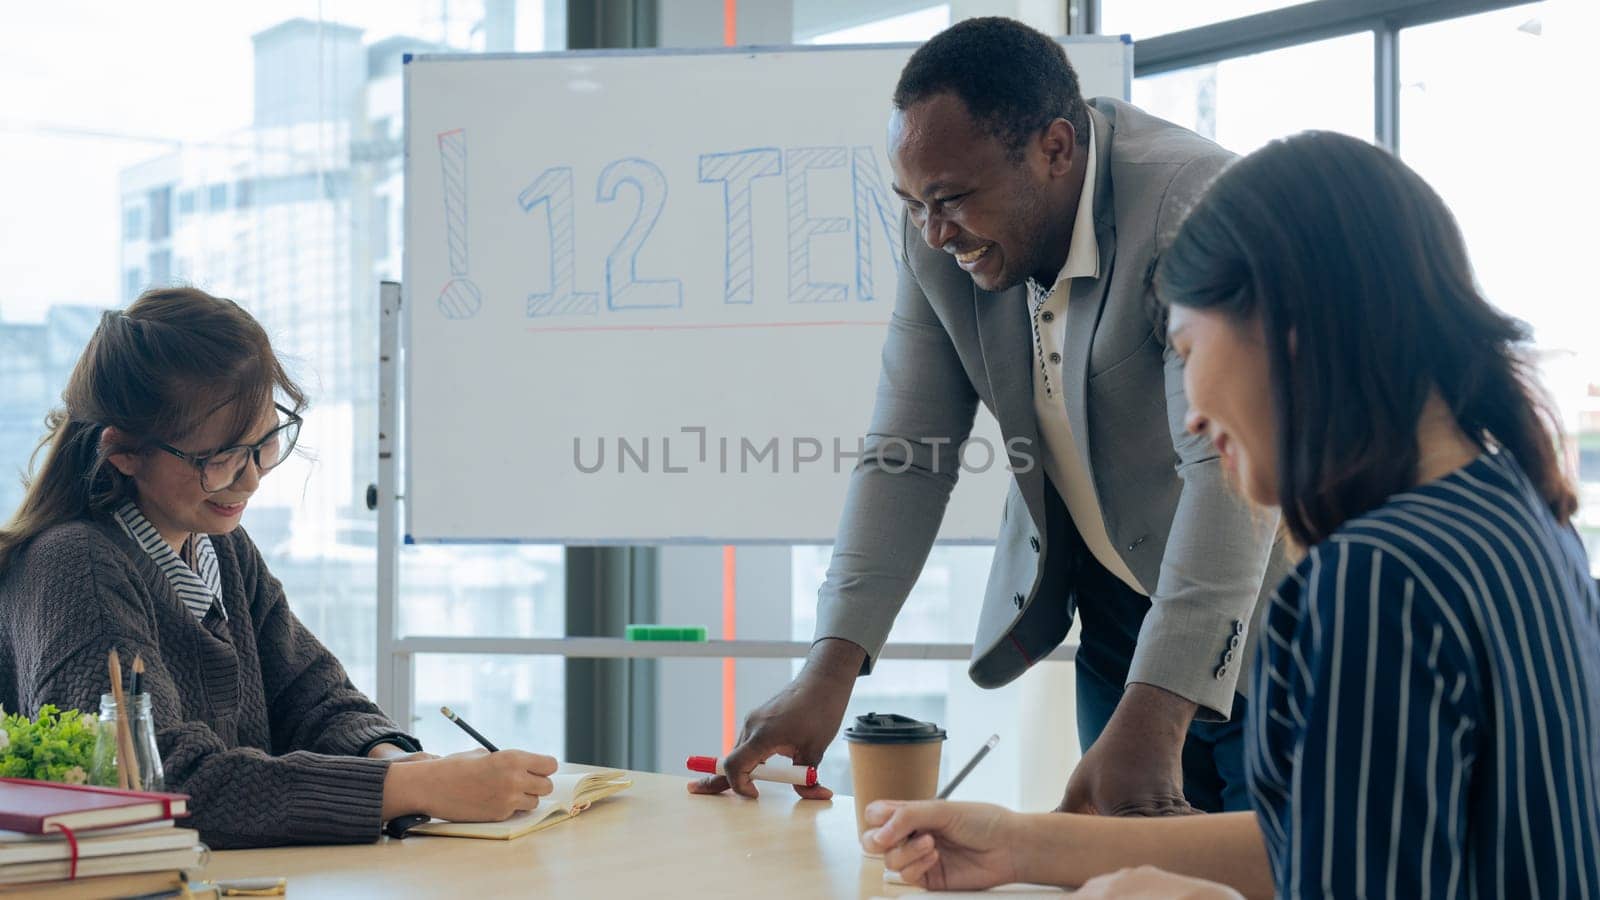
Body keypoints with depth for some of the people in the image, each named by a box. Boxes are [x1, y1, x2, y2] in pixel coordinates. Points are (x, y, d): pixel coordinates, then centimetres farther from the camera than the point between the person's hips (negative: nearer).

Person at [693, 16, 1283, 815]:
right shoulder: (940, 239, -9)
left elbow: (1230, 468, -35)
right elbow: (907, 457, -7)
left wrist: (1153, 718, -44)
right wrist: (830, 668, -18)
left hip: (1249, 622, -5)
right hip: (1110, 613, 5)